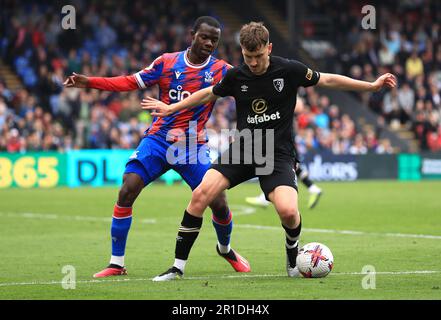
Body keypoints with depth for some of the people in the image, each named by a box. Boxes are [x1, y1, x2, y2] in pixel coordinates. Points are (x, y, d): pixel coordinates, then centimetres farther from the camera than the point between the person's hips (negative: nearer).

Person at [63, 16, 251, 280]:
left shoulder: (221, 70, -1)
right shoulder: (167, 62, 2)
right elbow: (131, 82, 6)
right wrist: (89, 82, 0)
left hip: (194, 147, 0)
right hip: (158, 140, 0)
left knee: (218, 203, -5)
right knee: (127, 192, -15)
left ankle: (225, 249, 30)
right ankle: (117, 263, -4)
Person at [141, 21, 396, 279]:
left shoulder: (289, 70, -7)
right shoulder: (236, 76, 1)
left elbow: (327, 80, 6)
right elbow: (209, 94, 20)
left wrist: (372, 86, 5)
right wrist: (171, 108, 24)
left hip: (278, 154, -3)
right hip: (243, 150, 3)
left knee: (288, 211, -27)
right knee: (201, 194, -18)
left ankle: (293, 252, 9)